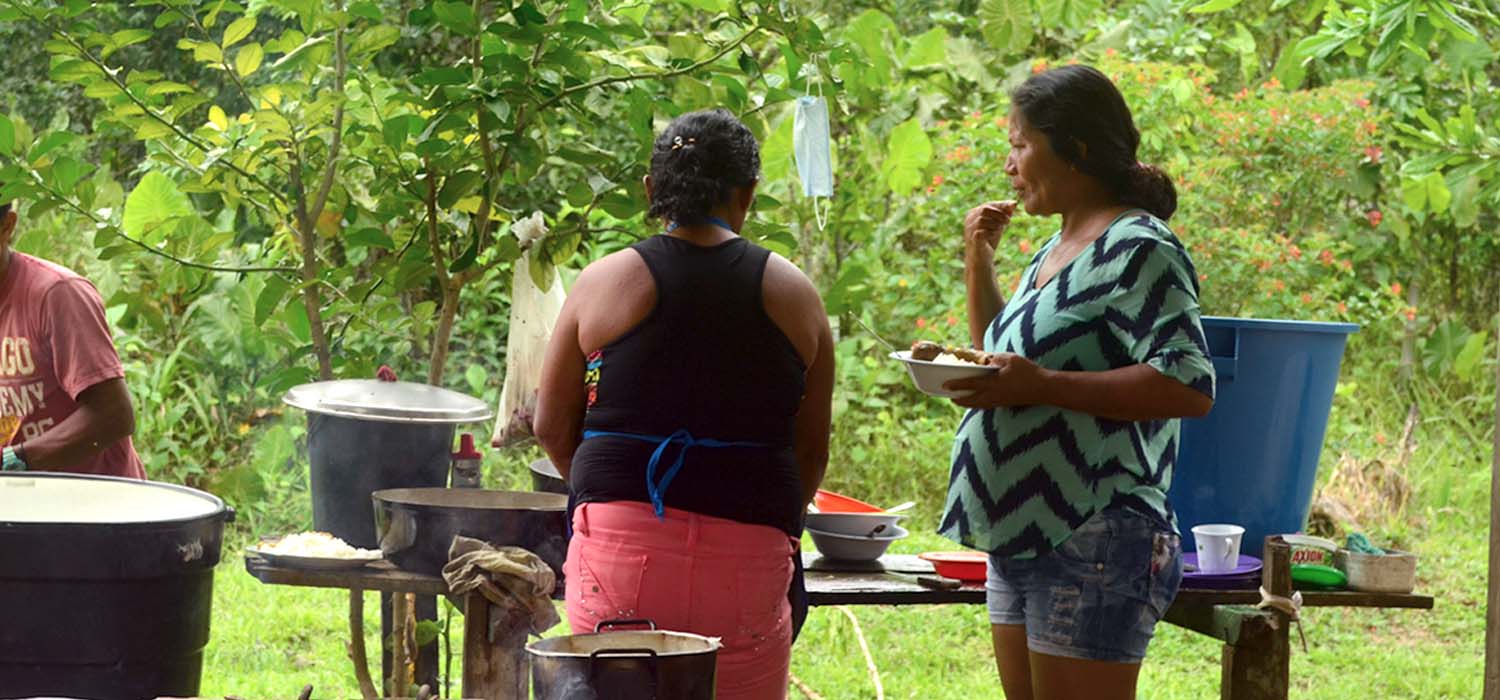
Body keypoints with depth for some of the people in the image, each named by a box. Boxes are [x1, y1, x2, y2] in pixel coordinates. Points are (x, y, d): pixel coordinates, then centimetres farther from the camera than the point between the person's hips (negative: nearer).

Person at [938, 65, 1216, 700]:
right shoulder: (1056, 252, 18)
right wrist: (979, 263, 16)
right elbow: (1005, 366, 31)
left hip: (1093, 541, -10)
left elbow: (1190, 387, -22)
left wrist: (1043, 385, -25)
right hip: (1021, 540, 10)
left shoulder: (1139, 249, -11)